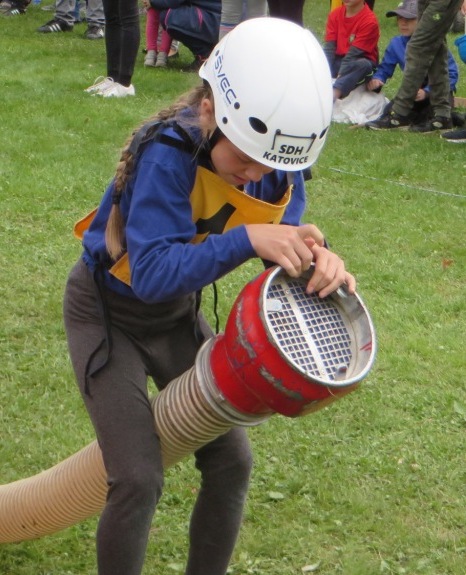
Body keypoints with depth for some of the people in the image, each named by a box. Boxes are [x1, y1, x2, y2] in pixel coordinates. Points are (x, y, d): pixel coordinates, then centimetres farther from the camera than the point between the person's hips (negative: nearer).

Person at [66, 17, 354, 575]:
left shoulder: (276, 164, -15)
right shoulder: (170, 153, -34)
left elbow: (285, 243, -12)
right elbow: (152, 273, -39)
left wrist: (317, 258, -35)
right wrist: (247, 240, -49)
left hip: (177, 315, 6)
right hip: (108, 313, -6)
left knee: (231, 460, 2)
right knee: (139, 481, -14)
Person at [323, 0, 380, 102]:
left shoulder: (370, 21, -15)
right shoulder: (335, 14, 1)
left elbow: (354, 54, -22)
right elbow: (329, 48, -6)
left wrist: (339, 77, -30)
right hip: (338, 62, 6)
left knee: (363, 65, -39)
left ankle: (332, 95, -58)